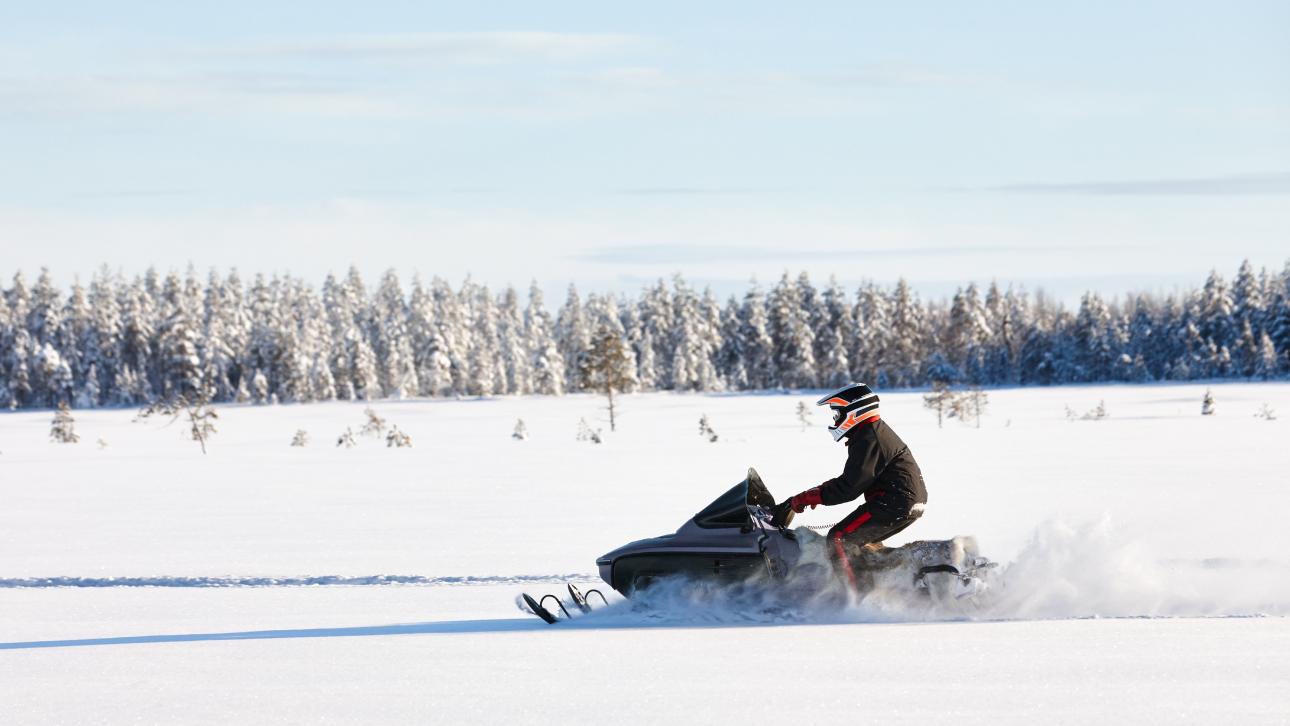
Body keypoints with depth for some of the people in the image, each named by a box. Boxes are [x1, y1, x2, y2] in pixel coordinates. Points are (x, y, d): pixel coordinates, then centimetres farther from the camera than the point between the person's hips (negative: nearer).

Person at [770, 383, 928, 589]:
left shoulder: (867, 440, -16)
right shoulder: (877, 431, 17)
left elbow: (849, 488, -19)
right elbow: (851, 478, 24)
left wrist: (807, 497, -14)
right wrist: (820, 491, 16)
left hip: (893, 504, -11)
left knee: (838, 539, -12)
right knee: (859, 540, 24)